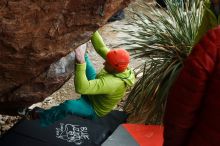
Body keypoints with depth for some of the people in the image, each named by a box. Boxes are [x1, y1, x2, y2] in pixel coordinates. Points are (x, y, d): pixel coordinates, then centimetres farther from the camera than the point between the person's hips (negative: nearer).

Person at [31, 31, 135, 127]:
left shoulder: (112, 83, -43)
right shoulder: (119, 64, -19)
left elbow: (81, 88, -49)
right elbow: (101, 47, -11)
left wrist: (80, 62, -55)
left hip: (94, 109, -8)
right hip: (93, 95, 8)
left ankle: (41, 119, -13)